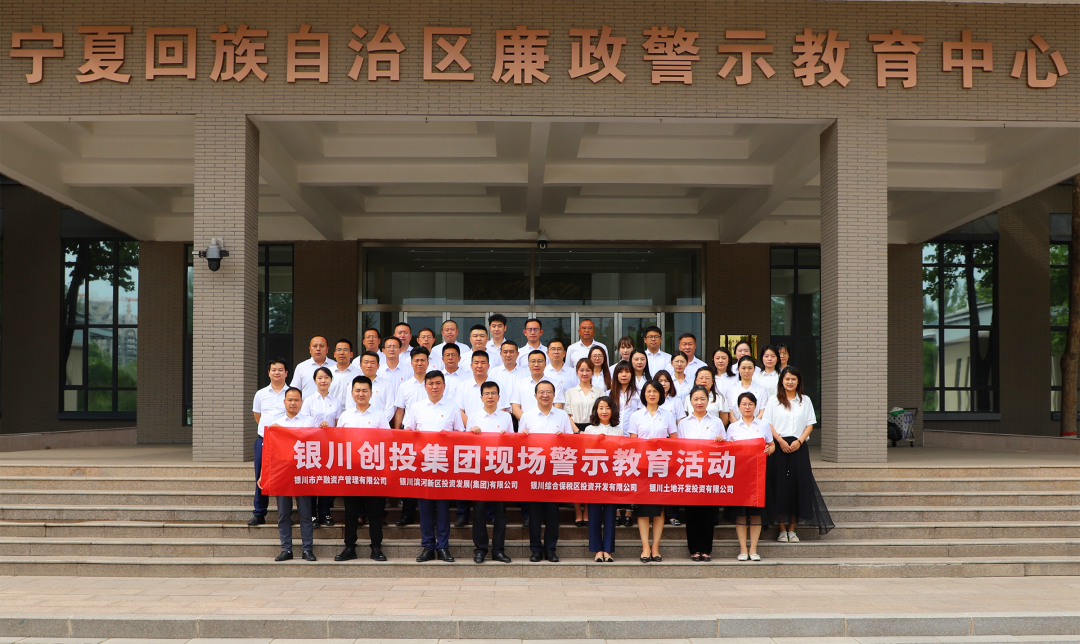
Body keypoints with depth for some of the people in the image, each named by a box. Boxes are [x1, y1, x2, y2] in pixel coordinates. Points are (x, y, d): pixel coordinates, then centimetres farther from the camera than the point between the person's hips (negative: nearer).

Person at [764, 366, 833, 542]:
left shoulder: (805, 401, 12)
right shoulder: (773, 400, 8)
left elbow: (810, 424, 8)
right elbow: (768, 424, 1)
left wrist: (799, 441, -8)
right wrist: (780, 441, -12)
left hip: (798, 447, 1)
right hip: (779, 447, -1)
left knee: (798, 486, -2)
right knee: (780, 486, -5)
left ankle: (792, 529, 5)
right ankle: (782, 529, 2)